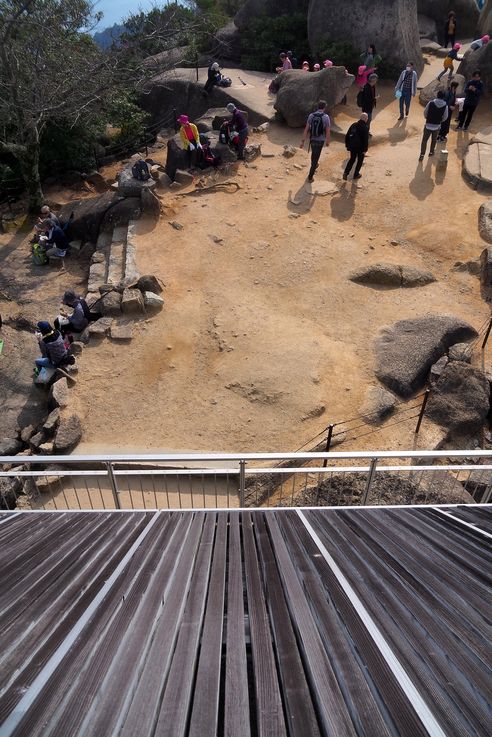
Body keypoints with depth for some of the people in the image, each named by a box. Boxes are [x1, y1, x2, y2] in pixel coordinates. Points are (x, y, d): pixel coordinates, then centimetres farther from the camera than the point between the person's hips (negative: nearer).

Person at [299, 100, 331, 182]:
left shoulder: (311, 115, -7)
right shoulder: (326, 117, -16)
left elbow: (306, 129, -8)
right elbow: (328, 131, -11)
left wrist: (303, 141, -4)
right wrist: (328, 141, 5)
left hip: (312, 139, 3)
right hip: (320, 141, -3)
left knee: (314, 153, 30)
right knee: (316, 157, 6)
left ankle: (314, 165, 55)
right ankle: (310, 176, 5)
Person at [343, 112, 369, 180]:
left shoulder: (353, 125, 2)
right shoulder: (365, 127, -15)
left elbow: (347, 135, 6)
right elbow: (366, 139, -18)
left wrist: (347, 145, 15)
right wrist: (365, 150, -12)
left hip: (352, 146, 5)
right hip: (360, 147, -5)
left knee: (352, 159, 19)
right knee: (360, 161, 14)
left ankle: (346, 172, 4)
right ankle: (356, 174, 20)